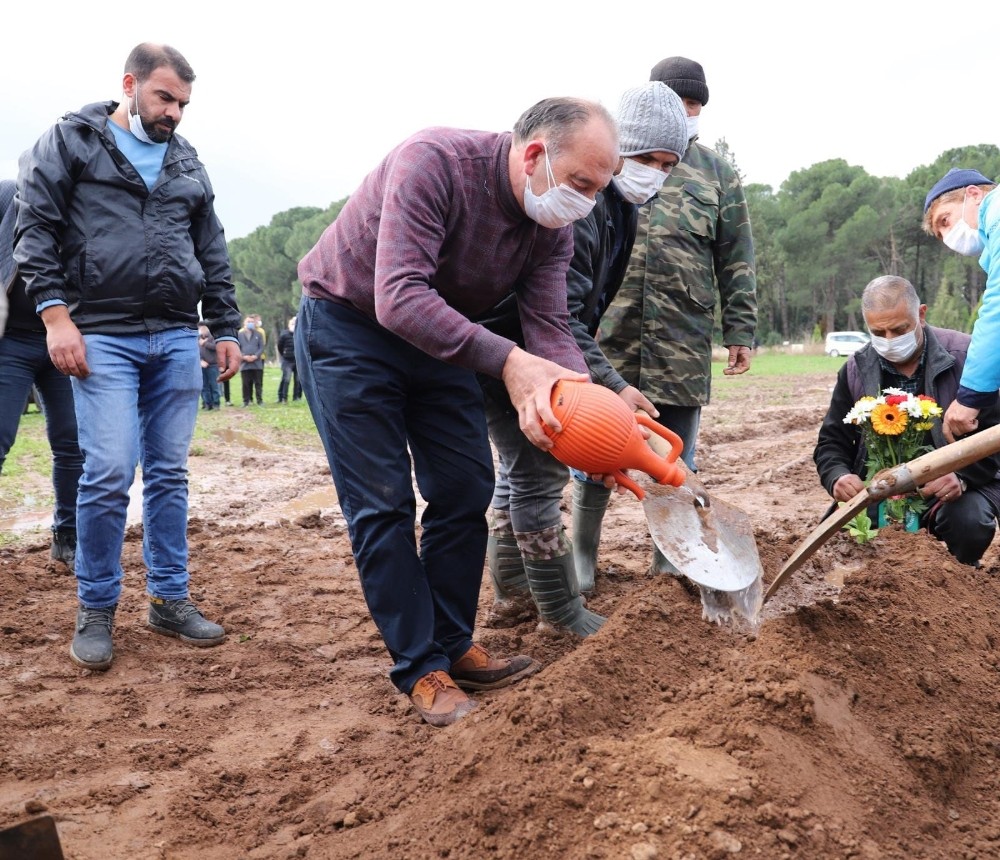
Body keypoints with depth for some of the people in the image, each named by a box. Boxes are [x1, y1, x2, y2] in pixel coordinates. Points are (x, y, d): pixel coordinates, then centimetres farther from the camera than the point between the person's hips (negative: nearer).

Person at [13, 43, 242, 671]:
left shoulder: (188, 163, 18)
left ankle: (171, 599, 17)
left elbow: (213, 255, 20)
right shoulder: (72, 141, 5)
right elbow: (35, 227, -1)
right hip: (104, 336, -4)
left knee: (170, 474, 6)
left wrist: (226, 329, 15)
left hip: (177, 339, 4)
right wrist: (55, 314, -11)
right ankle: (97, 610, 6)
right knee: (108, 472, -10)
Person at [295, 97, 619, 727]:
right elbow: (399, 298, -40)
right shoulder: (433, 161, -32)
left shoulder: (553, 227, -10)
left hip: (440, 338, 7)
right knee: (382, 504, -7)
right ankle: (420, 667, 4)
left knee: (466, 491, 3)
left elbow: (549, 327, -13)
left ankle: (453, 647, 17)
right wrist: (507, 361, -45)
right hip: (348, 326, -6)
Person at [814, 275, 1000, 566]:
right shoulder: (857, 369, 0)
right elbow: (832, 442, 4)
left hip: (956, 485, -2)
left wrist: (963, 476, -30)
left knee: (969, 521, -33)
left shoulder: (965, 356, -11)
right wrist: (839, 477, -20)